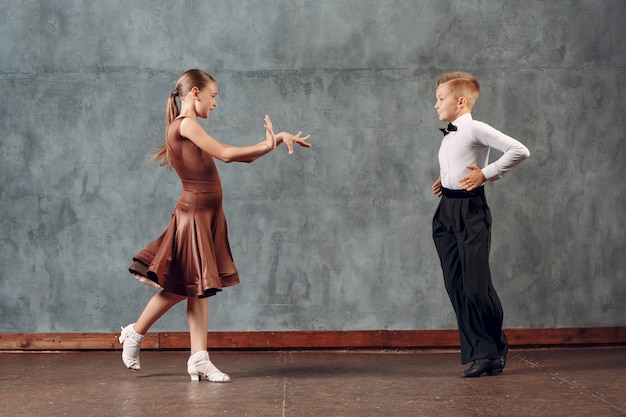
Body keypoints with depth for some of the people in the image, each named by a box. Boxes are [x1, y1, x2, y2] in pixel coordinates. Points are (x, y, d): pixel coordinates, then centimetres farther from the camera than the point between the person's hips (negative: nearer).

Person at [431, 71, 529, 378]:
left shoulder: (476, 129, -8)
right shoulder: (447, 136, 16)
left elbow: (519, 150, -16)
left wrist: (487, 174, -14)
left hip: (470, 209, -8)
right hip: (446, 211, 8)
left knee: (476, 286, -9)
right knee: (456, 286, 4)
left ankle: (496, 348, 12)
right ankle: (480, 355, 9)